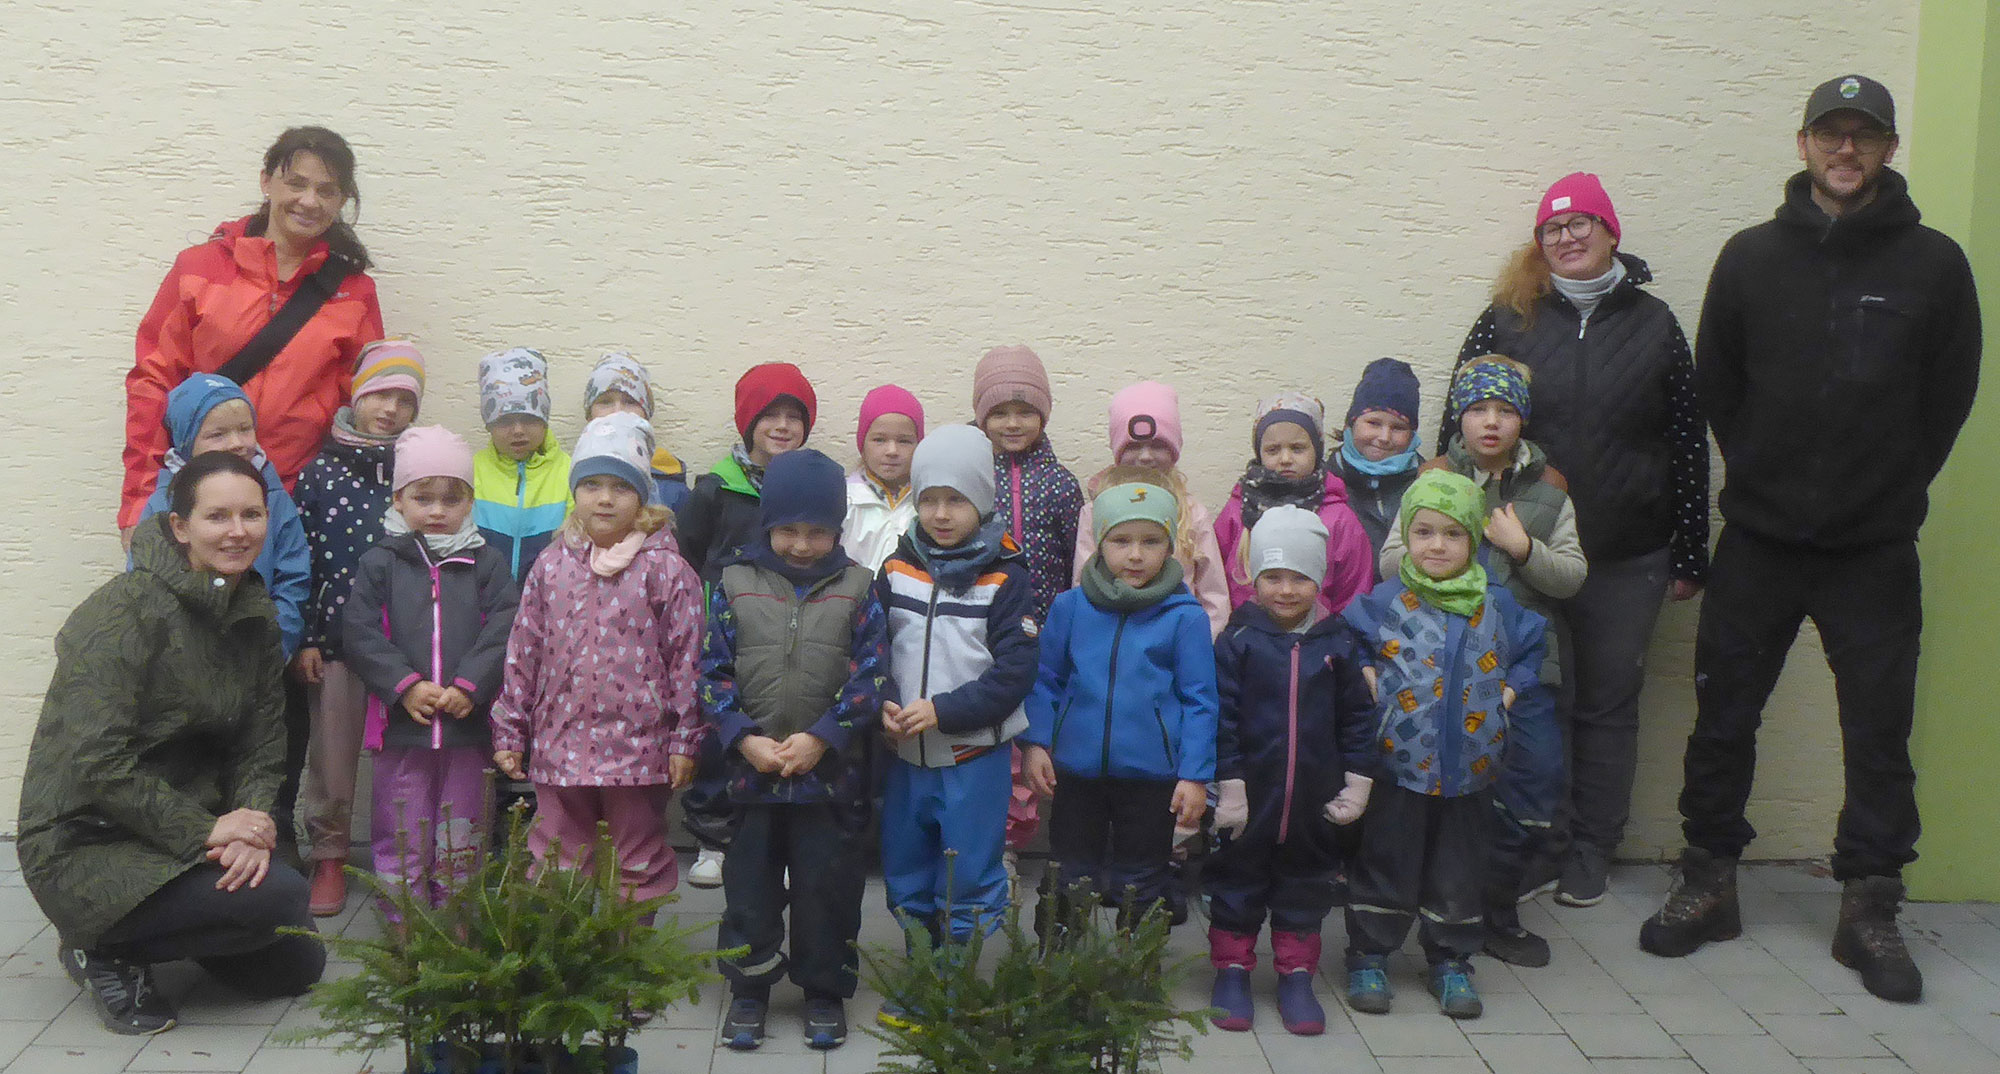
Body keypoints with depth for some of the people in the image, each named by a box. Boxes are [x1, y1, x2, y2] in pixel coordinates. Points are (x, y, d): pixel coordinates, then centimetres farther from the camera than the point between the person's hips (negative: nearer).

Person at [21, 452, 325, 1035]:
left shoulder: (256, 616, 5)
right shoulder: (127, 610, -19)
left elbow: (262, 747, 4)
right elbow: (97, 761, -25)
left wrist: (252, 825, -15)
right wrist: (205, 832, -25)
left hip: (194, 827, 8)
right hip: (85, 842, -8)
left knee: (298, 966, 7)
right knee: (282, 897, -25)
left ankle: (135, 936, 23)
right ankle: (103, 948, -4)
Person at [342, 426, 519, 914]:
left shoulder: (487, 564, 5)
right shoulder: (379, 563, 3)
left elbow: (504, 632, -4)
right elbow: (359, 632, -5)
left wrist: (469, 686, -16)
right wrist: (405, 685, -15)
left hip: (468, 724, 1)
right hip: (401, 726, -1)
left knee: (461, 841, 8)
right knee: (401, 837, 6)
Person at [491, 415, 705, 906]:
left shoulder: (666, 569, -6)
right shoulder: (551, 566, 5)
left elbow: (686, 658, -6)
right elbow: (523, 652, 9)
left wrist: (686, 740, -8)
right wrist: (508, 733, 8)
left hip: (638, 747, -3)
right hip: (559, 744, 3)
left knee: (639, 865, 10)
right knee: (551, 865, 12)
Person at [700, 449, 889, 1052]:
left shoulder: (856, 590, -1)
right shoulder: (736, 586, 1)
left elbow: (870, 676, -6)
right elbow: (713, 674, 0)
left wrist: (821, 737, -15)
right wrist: (743, 738, -13)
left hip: (833, 773, -1)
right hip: (752, 770, 1)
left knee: (827, 888, 7)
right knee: (750, 887, 10)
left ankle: (825, 993, 23)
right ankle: (748, 990, 25)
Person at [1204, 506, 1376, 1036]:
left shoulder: (1337, 644, 0)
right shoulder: (1238, 641, -7)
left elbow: (1358, 716, 5)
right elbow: (1223, 718, -8)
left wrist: (1357, 780, 1)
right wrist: (1229, 784, -11)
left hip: (1314, 799, 2)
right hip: (1250, 794, -2)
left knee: (1306, 885, 13)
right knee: (1238, 880, 10)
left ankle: (1296, 977, 27)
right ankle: (1232, 973, 24)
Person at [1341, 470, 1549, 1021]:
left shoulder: (1497, 606, 3)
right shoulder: (1385, 602, -4)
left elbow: (1529, 652, 17)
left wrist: (1509, 691, 3)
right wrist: (1368, 677, -10)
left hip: (1469, 768, 2)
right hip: (1397, 764, -2)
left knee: (1459, 872, 12)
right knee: (1385, 866, 7)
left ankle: (1451, 962, 26)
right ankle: (1368, 958, 21)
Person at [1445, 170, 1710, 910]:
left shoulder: (1654, 324, 4)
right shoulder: (1506, 322, 2)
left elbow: (1688, 443, 6)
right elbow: (1460, 429, 2)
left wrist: (1689, 555, 4)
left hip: (1627, 557, 1)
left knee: (1609, 704, 8)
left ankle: (1590, 853, 21)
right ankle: (1542, 844, 16)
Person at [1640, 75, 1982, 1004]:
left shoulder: (1933, 264, -1)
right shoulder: (1752, 257, 2)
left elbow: (1950, 396, 4)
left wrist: (1891, 488, 2)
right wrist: (1763, 475, 5)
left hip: (1875, 552, -1)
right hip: (1758, 541, 1)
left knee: (1879, 731, 4)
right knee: (1723, 717, 7)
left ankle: (1869, 908, 16)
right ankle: (1707, 883, 21)